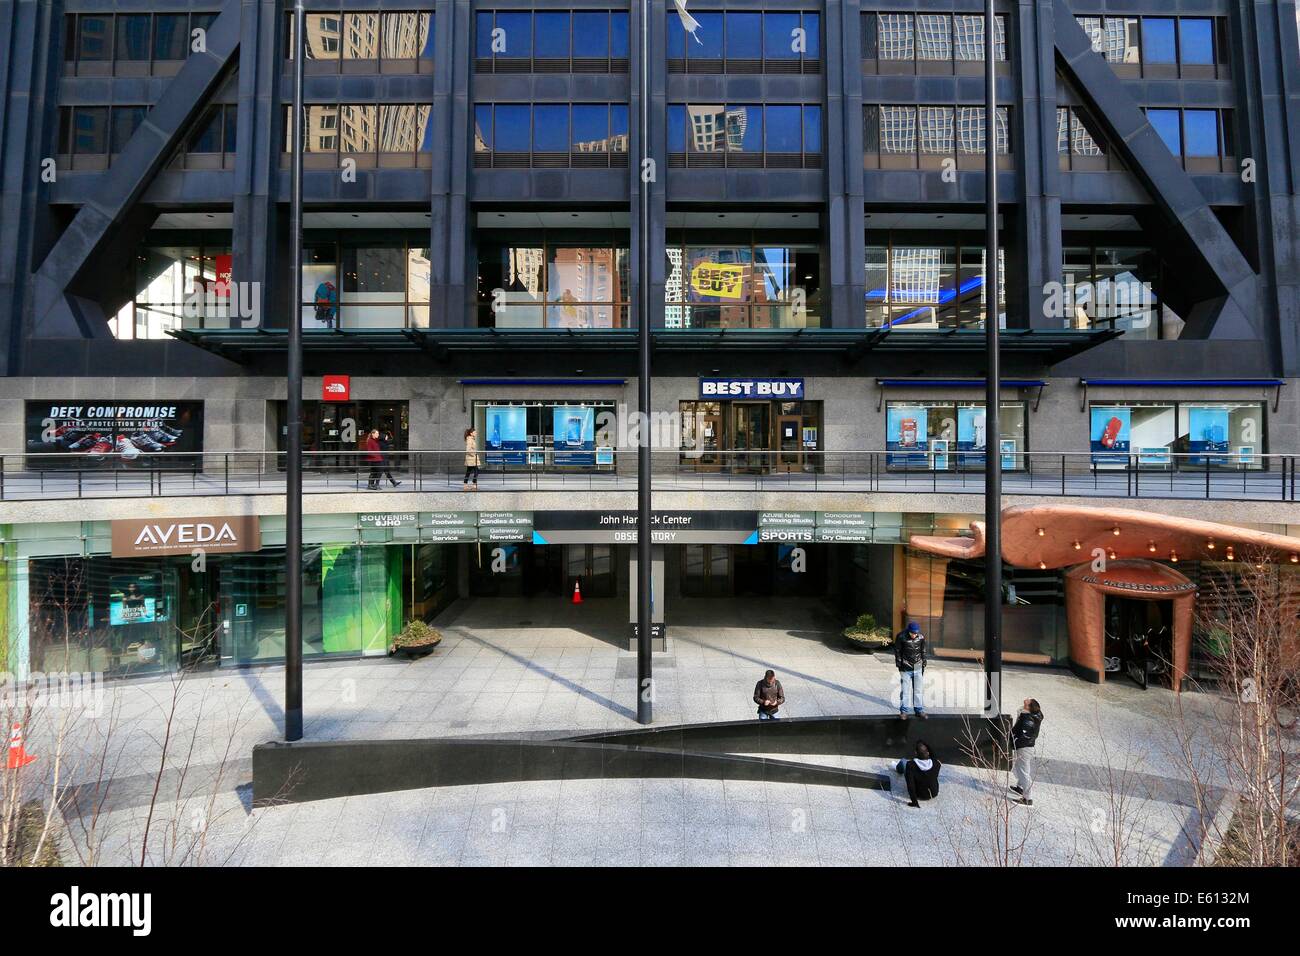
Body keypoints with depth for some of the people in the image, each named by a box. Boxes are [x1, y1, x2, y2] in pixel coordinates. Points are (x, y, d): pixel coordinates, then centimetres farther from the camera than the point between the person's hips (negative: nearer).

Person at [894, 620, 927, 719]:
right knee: (905, 690, 3)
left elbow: (923, 651, 8)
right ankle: (904, 711, 14)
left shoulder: (921, 637, -5)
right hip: (905, 669, -3)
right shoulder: (901, 637, -13)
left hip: (918, 668, 3)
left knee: (918, 690, 11)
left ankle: (919, 710, 24)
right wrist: (899, 664, -5)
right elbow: (897, 651, -5)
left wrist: (923, 664, 10)